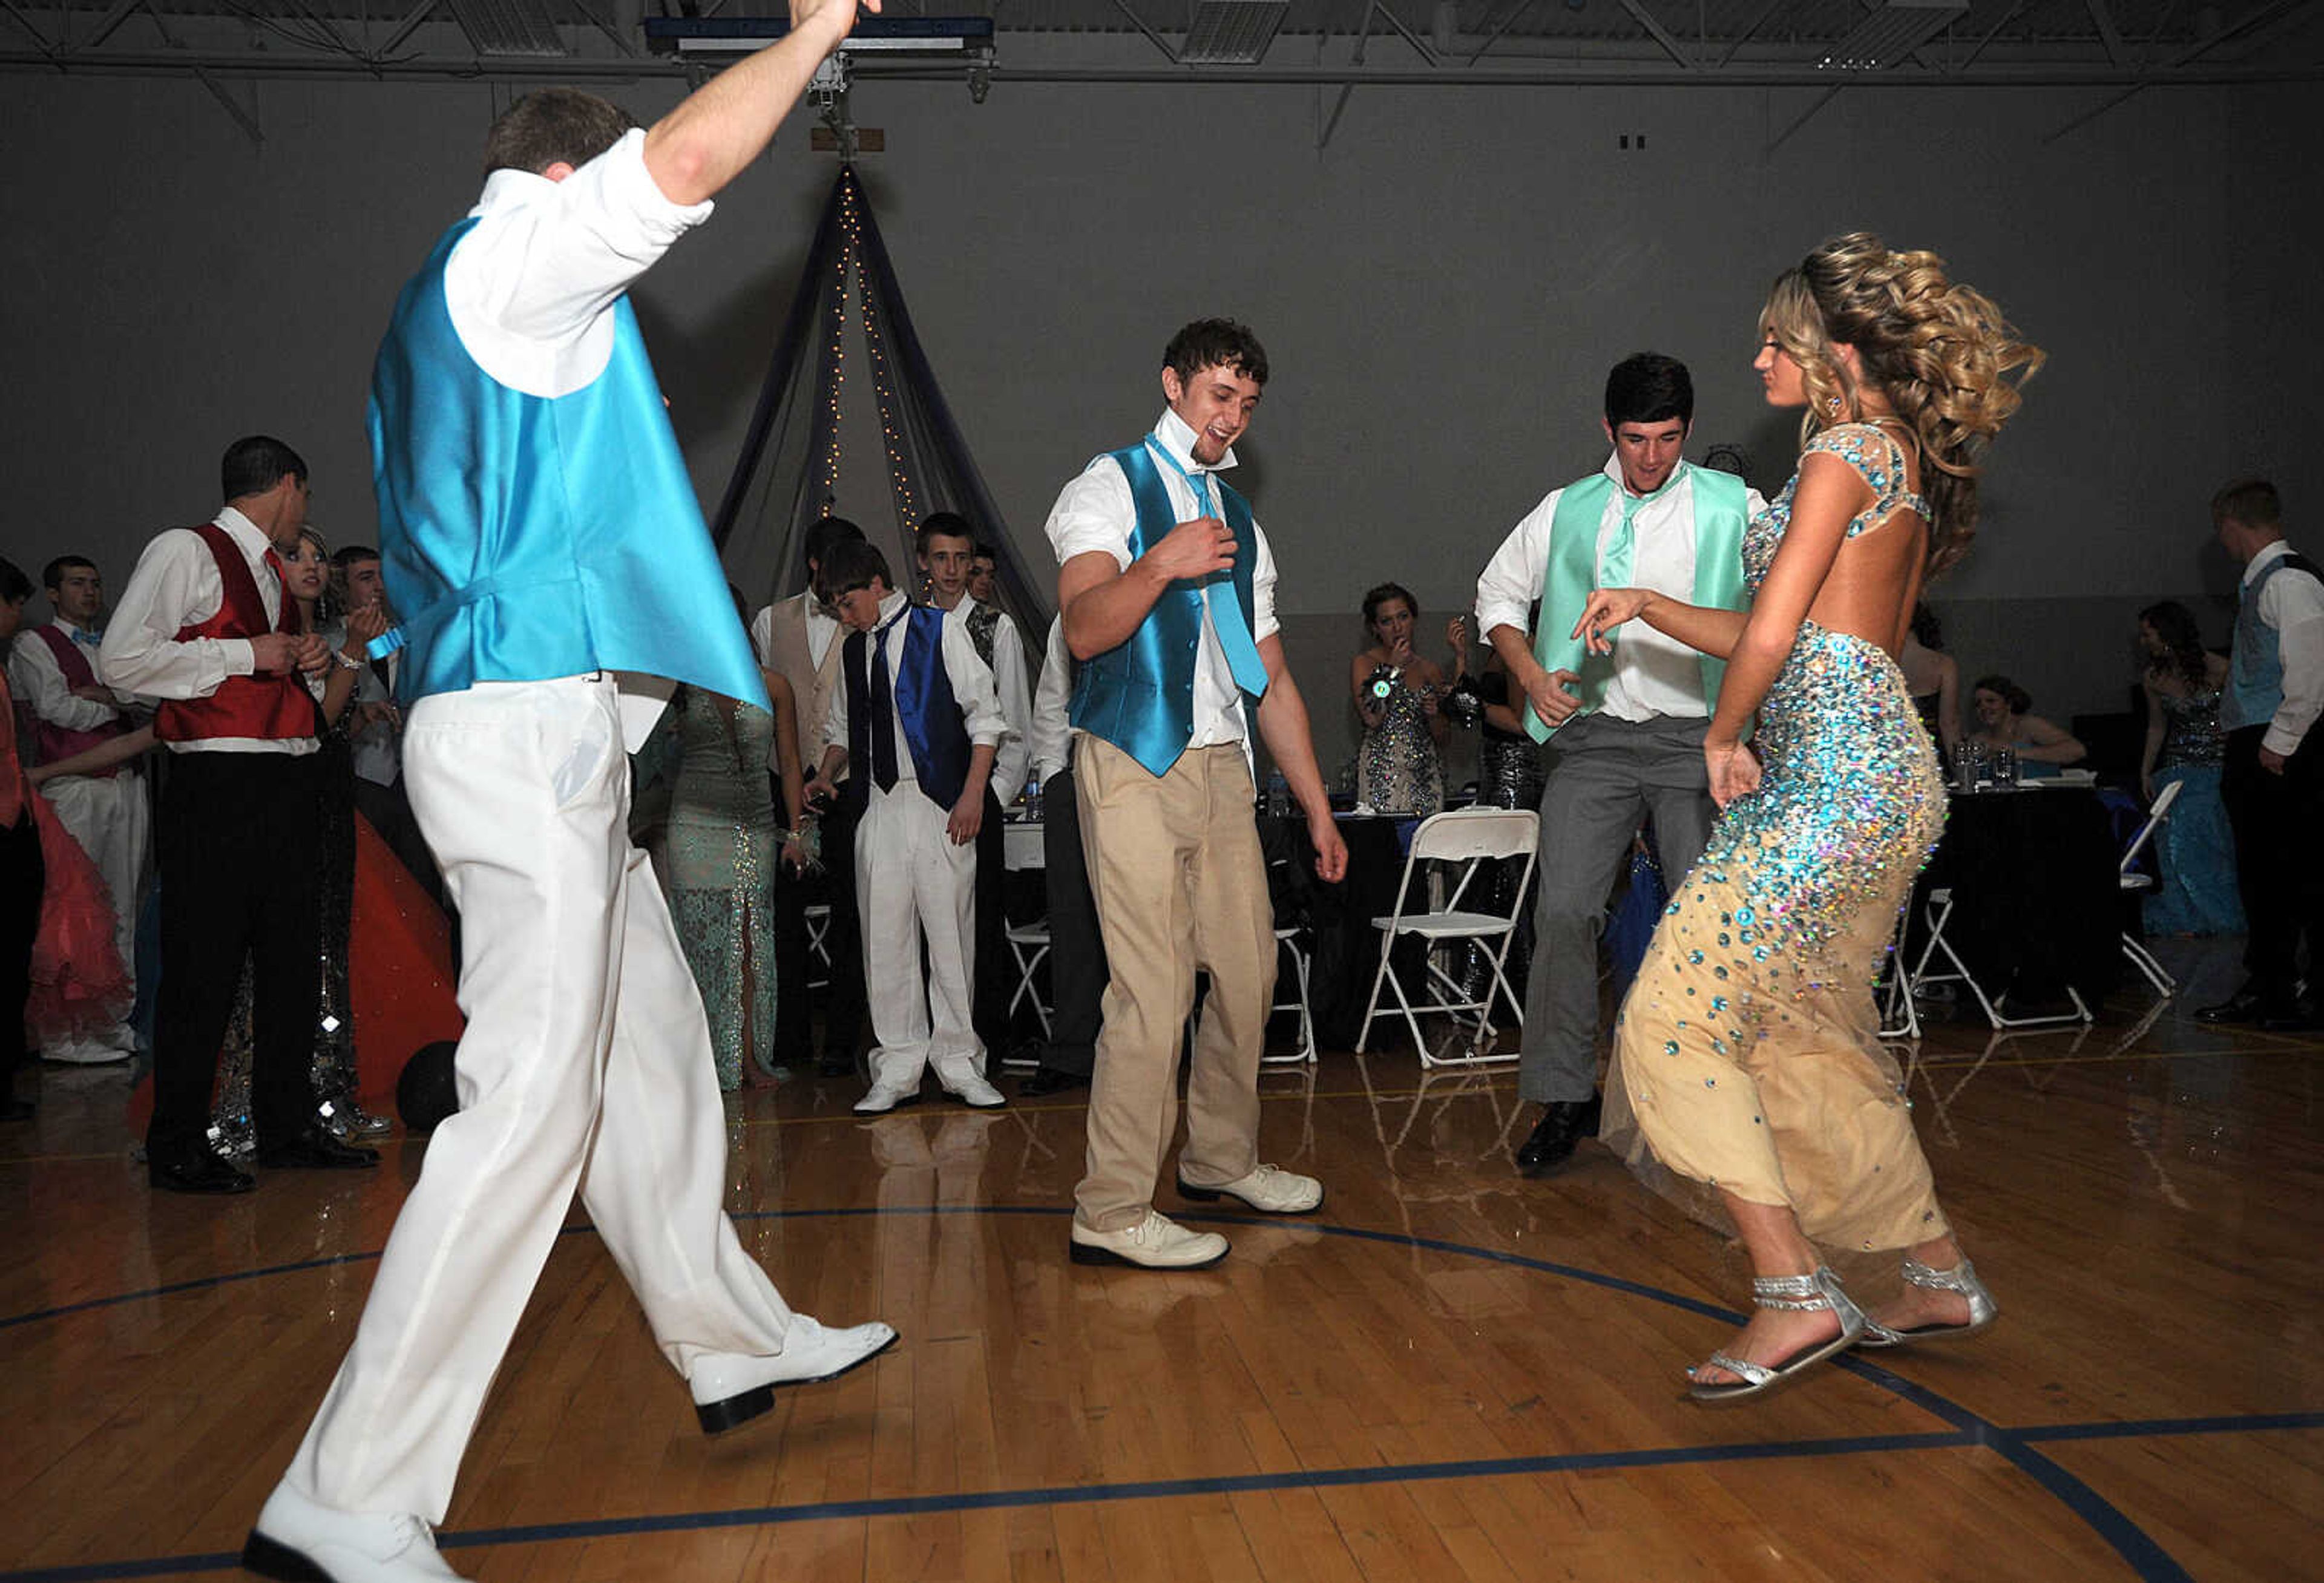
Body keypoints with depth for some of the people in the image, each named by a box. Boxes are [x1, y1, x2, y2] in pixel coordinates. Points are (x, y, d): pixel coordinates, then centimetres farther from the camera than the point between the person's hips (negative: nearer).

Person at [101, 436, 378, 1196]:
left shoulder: (276, 571, 20)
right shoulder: (186, 551, -4)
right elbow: (121, 660, -13)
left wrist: (306, 659, 8)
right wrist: (245, 656, -12)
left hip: (286, 783, 8)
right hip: (217, 785, -8)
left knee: (294, 957, 11)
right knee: (204, 965, -4)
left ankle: (289, 1128, 21)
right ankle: (178, 1147, 7)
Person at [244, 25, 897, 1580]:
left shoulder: (453, 305, 25)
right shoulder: (507, 253, -4)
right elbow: (687, 158, -18)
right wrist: (814, 33, -3)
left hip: (544, 731, 11)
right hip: (529, 718, -11)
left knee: (654, 1042, 15)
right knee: (536, 1096, -12)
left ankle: (737, 1342, 27)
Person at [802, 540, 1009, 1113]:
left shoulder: (941, 631, 2)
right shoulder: (854, 649, 16)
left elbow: (984, 715, 0)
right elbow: (842, 727, 25)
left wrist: (973, 793, -8)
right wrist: (828, 775, 5)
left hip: (940, 804, -4)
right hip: (877, 805, 4)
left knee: (951, 931, -2)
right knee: (885, 937, 1)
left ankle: (958, 1061, 7)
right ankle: (898, 1067, 7)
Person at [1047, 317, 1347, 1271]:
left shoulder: (1241, 525, 23)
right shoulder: (1111, 487, 4)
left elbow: (1272, 680, 21)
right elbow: (1083, 629, -12)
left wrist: (1317, 807, 18)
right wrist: (1160, 564, -28)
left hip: (1222, 769, 7)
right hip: (1133, 765, -7)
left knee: (1248, 970, 8)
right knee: (1154, 987, -12)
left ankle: (1222, 1160, 26)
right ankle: (1111, 1211, -4)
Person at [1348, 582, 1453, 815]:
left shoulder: (1431, 670, 14)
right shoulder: (1363, 664, 4)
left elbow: (1443, 737, 16)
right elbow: (1371, 719, -12)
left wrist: (1434, 715, -5)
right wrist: (1393, 669, -8)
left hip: (1426, 775, 4)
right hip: (1382, 775, -3)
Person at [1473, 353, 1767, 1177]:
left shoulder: (1732, 506, 6)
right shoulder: (1566, 512, 11)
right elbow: (1499, 592, 21)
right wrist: (1530, 672, 5)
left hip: (1696, 736, -1)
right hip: (1593, 736, 1)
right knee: (1564, 909, -7)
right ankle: (1564, 1097, 4)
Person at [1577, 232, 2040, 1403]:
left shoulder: (1845, 451, -10)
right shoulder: (1903, 458, 20)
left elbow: (1770, 637, -18)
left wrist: (1722, 736, 0)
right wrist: (1650, 607, 18)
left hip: (1834, 776, -10)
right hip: (1875, 769, 10)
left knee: (1675, 1018, -9)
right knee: (1812, 1040, 17)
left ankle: (1796, 1295, -6)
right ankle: (1942, 1277, 27)